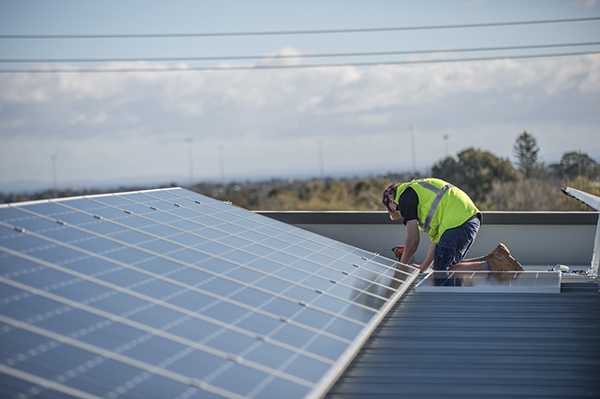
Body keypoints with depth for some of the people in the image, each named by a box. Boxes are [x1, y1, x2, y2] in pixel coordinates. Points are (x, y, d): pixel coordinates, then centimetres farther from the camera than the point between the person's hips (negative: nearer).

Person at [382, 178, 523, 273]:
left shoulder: (405, 196, 3)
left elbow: (413, 240, -5)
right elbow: (437, 240, 29)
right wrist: (422, 269, 28)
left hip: (458, 223, -10)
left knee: (442, 272, -7)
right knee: (450, 265, 13)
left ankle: (494, 265, -16)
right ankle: (494, 257, 4)